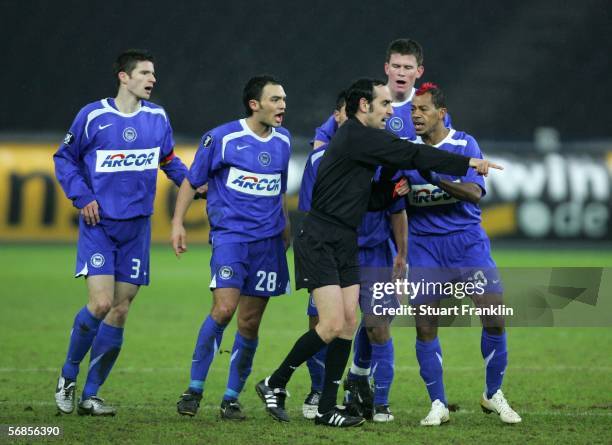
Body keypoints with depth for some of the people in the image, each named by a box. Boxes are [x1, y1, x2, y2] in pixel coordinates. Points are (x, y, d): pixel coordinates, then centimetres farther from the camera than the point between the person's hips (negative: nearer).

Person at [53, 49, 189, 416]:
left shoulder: (158, 118, 6)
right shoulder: (93, 116, -6)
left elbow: (168, 159, 21)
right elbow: (64, 158, 5)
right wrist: (82, 196, -8)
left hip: (137, 227, 4)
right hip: (99, 224, -4)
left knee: (120, 311, 3)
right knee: (101, 304, -17)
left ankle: (91, 394, 12)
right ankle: (68, 376, 6)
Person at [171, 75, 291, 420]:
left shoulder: (283, 140, 10)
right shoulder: (223, 138, -6)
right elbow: (192, 181, 2)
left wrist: (285, 226, 25)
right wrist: (178, 223, -3)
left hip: (268, 241, 5)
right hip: (230, 234, -5)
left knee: (250, 322, 4)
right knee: (224, 308, -19)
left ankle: (232, 398, 14)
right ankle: (195, 389, -8)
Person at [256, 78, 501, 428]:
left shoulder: (365, 141, 16)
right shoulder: (355, 136, -14)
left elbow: (369, 201, 22)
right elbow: (412, 155, -17)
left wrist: (392, 190, 1)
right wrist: (468, 163, -13)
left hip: (345, 243, 10)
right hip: (320, 242, -10)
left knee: (349, 323, 3)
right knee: (333, 324, -13)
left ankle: (327, 408, 6)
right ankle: (274, 384, 2)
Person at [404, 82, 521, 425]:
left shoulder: (464, 144, -5)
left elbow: (474, 192, -17)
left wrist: (436, 179, -31)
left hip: (467, 240, -2)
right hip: (425, 244, 2)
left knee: (494, 318, -7)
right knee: (425, 325, -5)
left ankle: (493, 395, 13)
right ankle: (438, 404, 6)